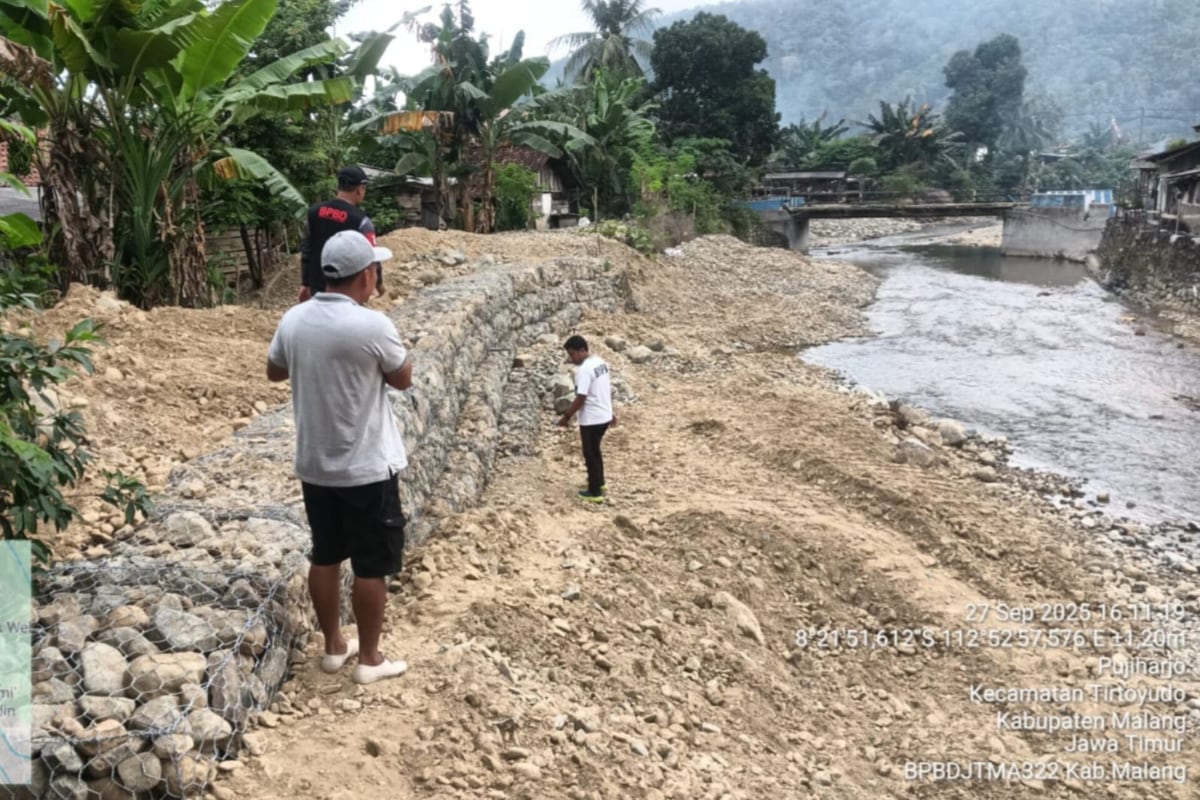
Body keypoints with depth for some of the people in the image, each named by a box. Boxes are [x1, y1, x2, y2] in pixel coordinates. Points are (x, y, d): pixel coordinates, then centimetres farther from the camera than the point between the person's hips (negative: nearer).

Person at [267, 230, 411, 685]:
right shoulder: (372, 326, -20)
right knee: (372, 566, 8)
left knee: (325, 557, 18)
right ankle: (369, 660, 19)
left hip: (314, 466, 6)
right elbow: (403, 379, -4)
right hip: (367, 469, -6)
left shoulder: (294, 320, -2)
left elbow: (274, 372, 15)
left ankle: (333, 647, 31)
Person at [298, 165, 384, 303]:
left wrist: (305, 284, 13)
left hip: (318, 287, 5)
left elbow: (306, 250, 6)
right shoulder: (360, 221, -16)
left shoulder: (315, 211, 1)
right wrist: (379, 283, 7)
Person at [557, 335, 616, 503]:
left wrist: (567, 416, -13)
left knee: (591, 454, 5)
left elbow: (580, 398, -24)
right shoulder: (600, 362, 6)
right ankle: (600, 484, 37)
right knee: (595, 451, 24)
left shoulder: (584, 370, -23)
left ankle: (595, 492, 14)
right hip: (604, 416, 9)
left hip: (591, 419, -9)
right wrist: (610, 411, 23)